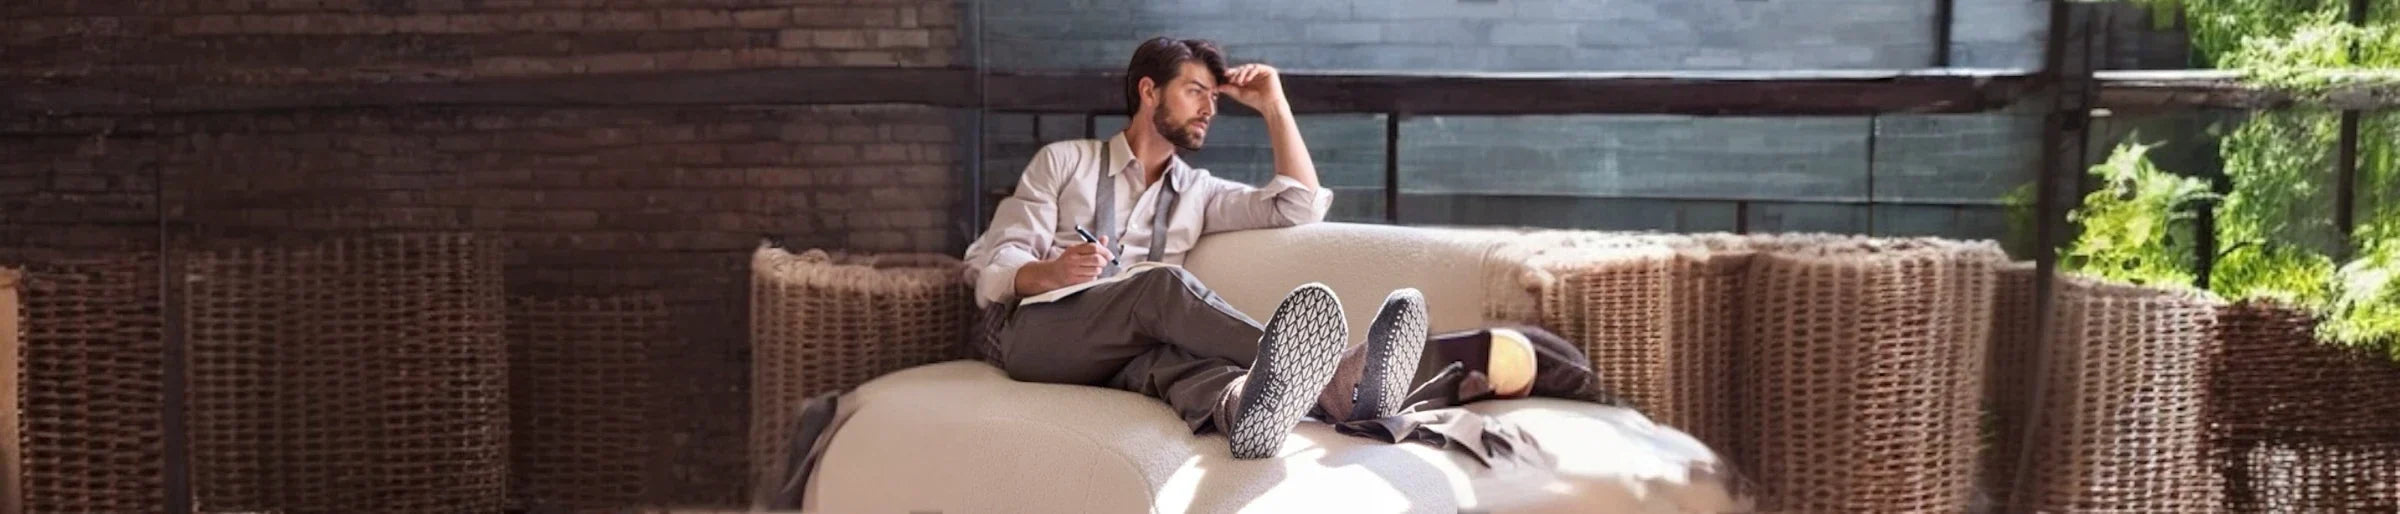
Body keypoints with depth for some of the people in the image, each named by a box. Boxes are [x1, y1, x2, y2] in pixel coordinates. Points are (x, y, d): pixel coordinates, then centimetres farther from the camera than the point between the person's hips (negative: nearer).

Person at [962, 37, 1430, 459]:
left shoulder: (1198, 191, 24)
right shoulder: (1063, 161, 13)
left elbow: (1300, 208, 14)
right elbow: (992, 267, 3)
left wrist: (1274, 107, 13)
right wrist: (1053, 273, -20)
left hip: (1124, 356, 3)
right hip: (1031, 330, -3)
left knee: (1170, 355, -36)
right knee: (1161, 284, -33)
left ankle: (1250, 403, -73)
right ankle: (1339, 382, -54)